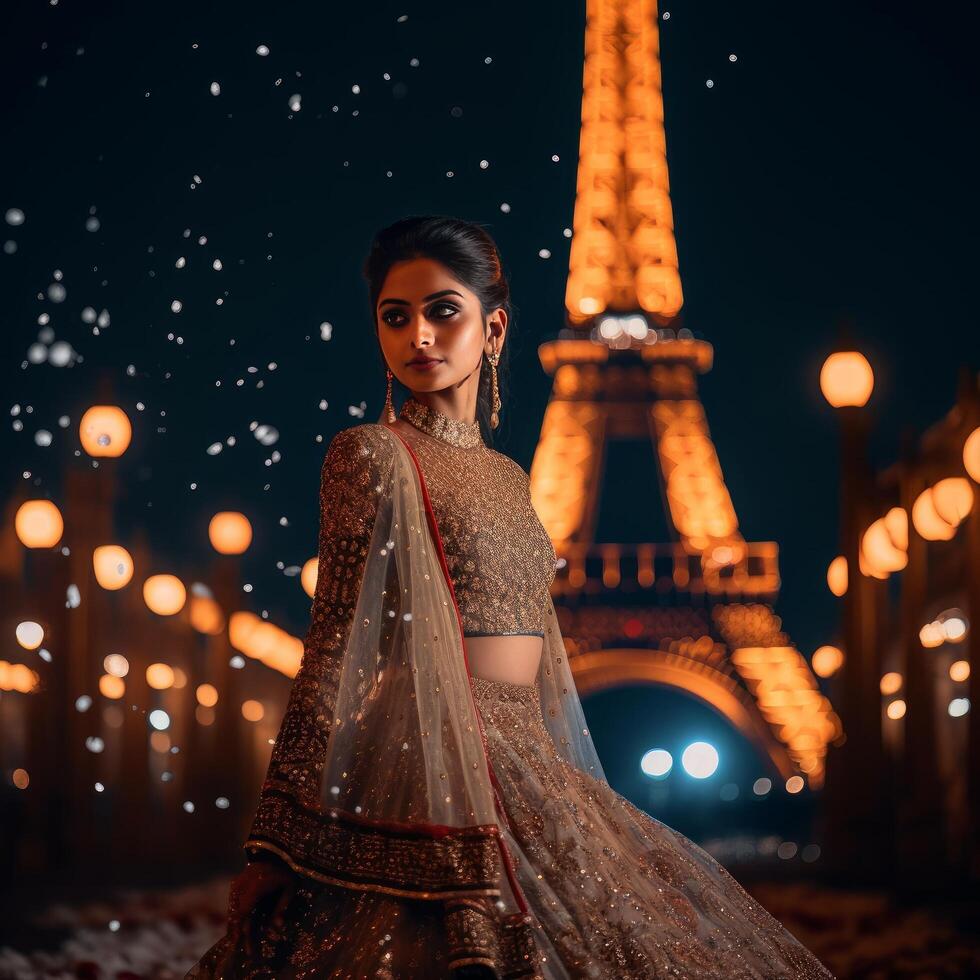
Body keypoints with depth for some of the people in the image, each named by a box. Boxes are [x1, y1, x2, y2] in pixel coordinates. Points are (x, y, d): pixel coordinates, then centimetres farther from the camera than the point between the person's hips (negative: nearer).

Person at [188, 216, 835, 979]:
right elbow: (337, 651, -12)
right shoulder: (373, 455, -5)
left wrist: (581, 800, 19)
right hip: (438, 792, -7)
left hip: (528, 781, 8)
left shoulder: (507, 478, 17)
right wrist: (276, 844, -16)